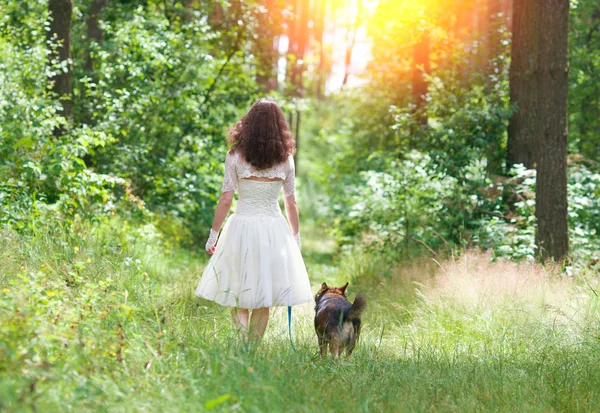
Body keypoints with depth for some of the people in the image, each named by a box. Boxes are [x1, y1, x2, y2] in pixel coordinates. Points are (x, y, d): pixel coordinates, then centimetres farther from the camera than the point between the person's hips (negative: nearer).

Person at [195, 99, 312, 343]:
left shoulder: (235, 157, -4)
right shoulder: (285, 159, 1)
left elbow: (226, 200, -6)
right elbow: (291, 204, 5)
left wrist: (213, 235, 2)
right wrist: (296, 238, 16)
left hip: (242, 226, -2)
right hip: (274, 228, 2)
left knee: (237, 292, 8)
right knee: (263, 297, 11)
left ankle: (243, 339, -10)